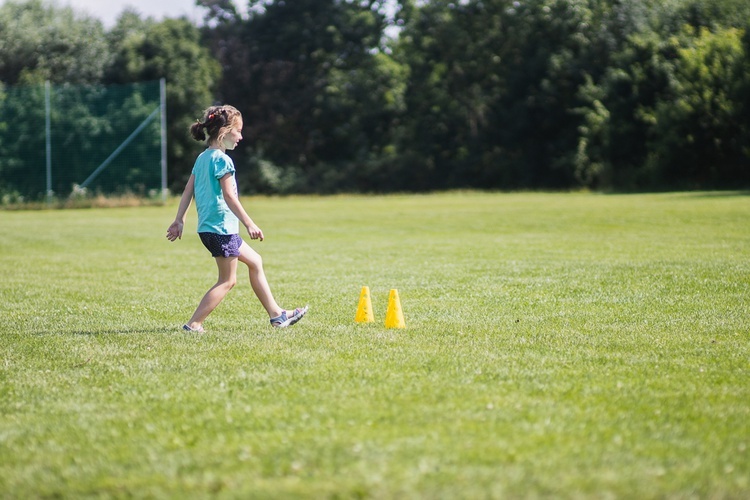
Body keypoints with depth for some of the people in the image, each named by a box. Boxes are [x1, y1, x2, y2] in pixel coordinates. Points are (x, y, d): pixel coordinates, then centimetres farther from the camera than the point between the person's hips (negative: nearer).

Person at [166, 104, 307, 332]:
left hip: (207, 227, 10)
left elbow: (187, 191, 13)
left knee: (255, 261, 18)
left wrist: (179, 221, 15)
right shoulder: (222, 160, -15)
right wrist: (249, 224, -19)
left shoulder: (202, 158, 12)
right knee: (227, 281, -3)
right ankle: (194, 324, -7)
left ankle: (276, 314, 21)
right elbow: (229, 196, -20)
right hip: (222, 228, -10)